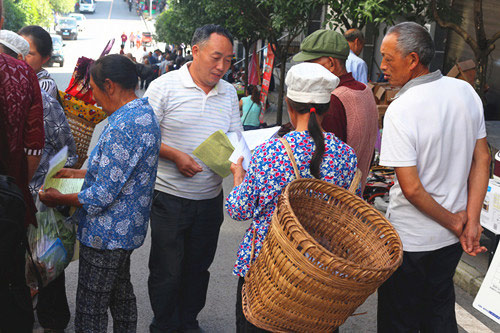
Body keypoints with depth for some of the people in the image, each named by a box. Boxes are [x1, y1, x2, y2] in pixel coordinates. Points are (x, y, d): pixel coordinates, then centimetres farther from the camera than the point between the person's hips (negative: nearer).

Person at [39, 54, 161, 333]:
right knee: (121, 294, 25)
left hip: (107, 234, -10)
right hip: (127, 228, 10)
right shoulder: (144, 112, 7)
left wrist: (59, 199, -11)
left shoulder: (122, 127, -26)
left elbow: (103, 195, -25)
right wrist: (78, 174, 16)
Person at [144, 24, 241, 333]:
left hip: (211, 199, 5)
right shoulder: (164, 86, -9)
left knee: (199, 267, 18)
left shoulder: (229, 93, 5)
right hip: (170, 199, -4)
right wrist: (175, 155, -21)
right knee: (166, 270, 8)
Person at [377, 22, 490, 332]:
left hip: (411, 239, -6)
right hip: (452, 237, 7)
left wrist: (454, 223, -9)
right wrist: (471, 222, -1)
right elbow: (482, 159, 0)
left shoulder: (400, 110, -24)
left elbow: (411, 188, -24)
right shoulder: (466, 91, -3)